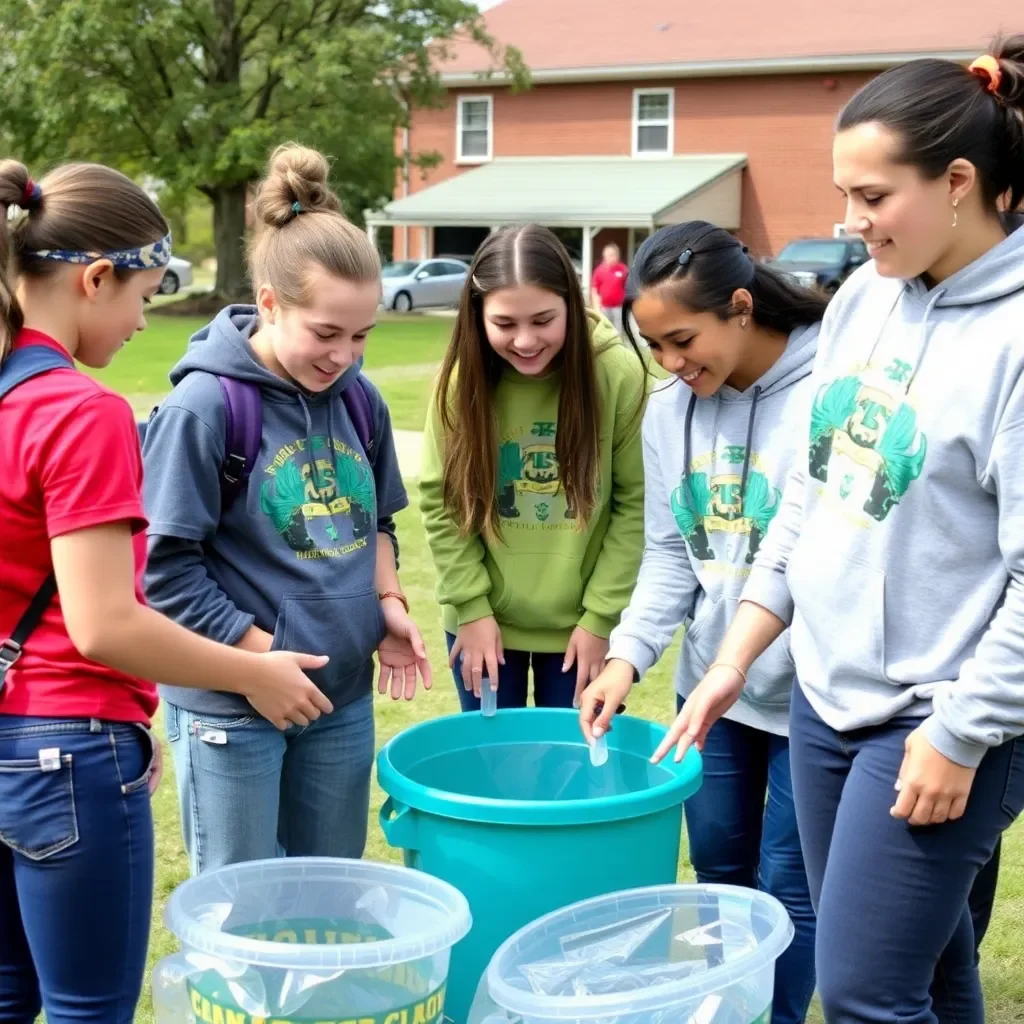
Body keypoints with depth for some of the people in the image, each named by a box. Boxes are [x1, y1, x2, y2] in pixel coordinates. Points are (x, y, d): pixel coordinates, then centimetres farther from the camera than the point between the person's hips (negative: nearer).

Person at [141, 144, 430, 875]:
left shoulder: (359, 398, 2)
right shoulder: (205, 405, -16)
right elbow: (166, 568, -15)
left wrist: (388, 606, 1)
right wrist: (260, 654, -16)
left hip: (343, 699, 6)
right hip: (231, 709, -5)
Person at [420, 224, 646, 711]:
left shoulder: (619, 374, -15)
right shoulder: (462, 379, -11)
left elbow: (635, 504, -9)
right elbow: (439, 501, -3)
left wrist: (600, 615, -8)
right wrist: (472, 607, -6)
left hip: (581, 624, -1)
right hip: (485, 619, 1)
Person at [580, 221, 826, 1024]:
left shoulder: (830, 393, -18)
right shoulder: (669, 410, 2)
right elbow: (669, 552, 7)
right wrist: (630, 652, -6)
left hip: (811, 693, -6)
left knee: (787, 889, 6)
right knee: (720, 875, 19)